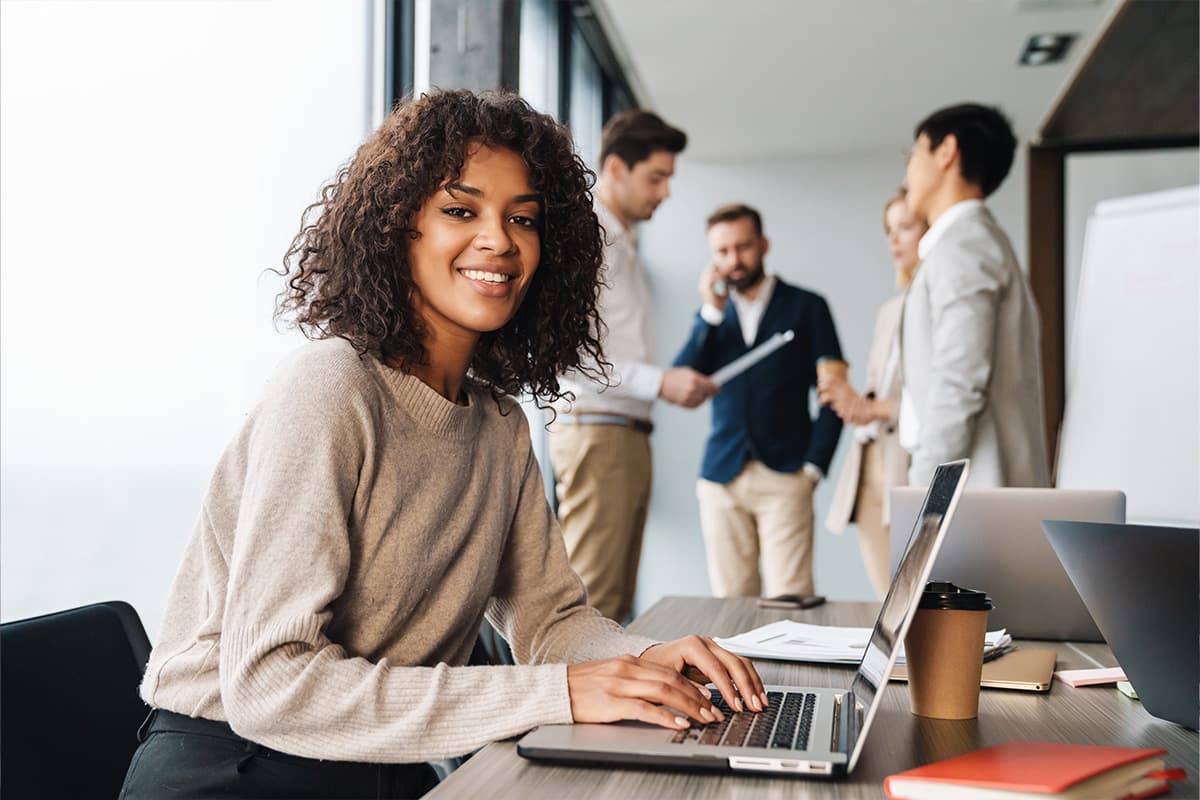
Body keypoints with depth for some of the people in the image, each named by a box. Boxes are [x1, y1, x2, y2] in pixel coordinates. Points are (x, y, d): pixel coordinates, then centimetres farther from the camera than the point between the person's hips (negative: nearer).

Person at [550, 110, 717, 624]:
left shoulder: (624, 243, 22)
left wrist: (677, 383, 9)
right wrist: (660, 382, -20)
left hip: (629, 432, 10)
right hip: (594, 430, -9)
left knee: (617, 600, 10)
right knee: (592, 600, -9)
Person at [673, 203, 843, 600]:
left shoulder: (805, 307, 7)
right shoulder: (712, 314, 16)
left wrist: (813, 467, -4)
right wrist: (711, 311, -4)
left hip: (784, 478, -3)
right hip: (722, 478, 3)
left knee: (789, 601, -9)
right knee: (730, 601, 3)